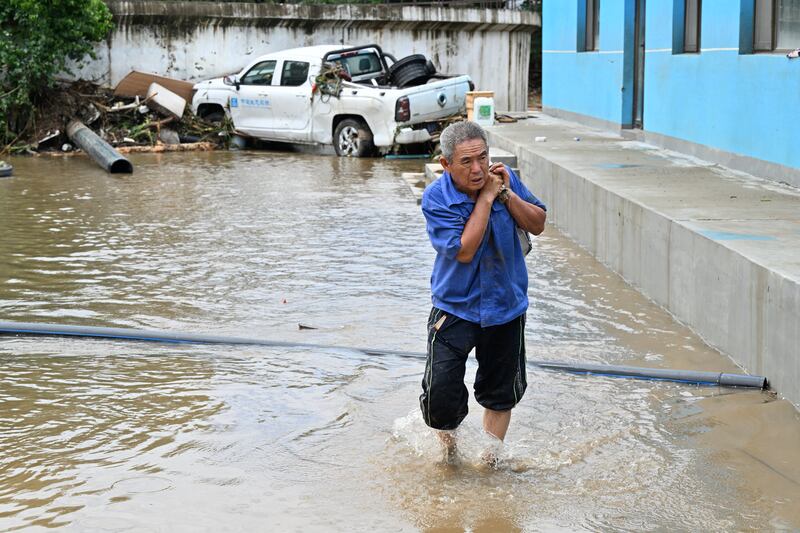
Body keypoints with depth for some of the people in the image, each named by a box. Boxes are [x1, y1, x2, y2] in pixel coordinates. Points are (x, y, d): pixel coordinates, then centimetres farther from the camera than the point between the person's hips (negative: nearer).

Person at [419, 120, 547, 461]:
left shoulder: (504, 178, -5)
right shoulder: (435, 199, -17)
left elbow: (538, 225, -1)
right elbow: (464, 251, -24)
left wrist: (507, 194, -15)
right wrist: (485, 198, -23)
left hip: (505, 305, 3)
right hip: (455, 306, -3)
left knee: (501, 393, 15)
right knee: (440, 394, -11)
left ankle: (489, 457, 36)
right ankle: (446, 433, 23)